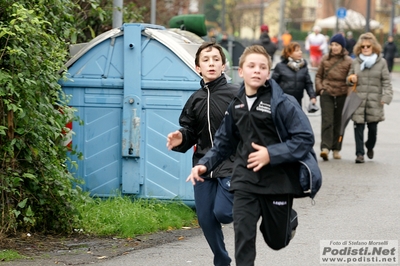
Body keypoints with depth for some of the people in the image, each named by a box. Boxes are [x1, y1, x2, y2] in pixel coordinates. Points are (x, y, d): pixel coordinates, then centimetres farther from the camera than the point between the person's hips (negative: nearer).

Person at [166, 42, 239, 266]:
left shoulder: (236, 94, -7)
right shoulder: (195, 100, 9)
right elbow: (190, 133, 13)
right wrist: (180, 139, -8)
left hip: (231, 165, -5)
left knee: (223, 212, -16)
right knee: (206, 218, 5)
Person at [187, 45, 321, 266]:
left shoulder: (283, 103, -12)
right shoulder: (235, 105, 4)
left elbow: (305, 138, -15)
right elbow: (224, 142, 16)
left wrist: (271, 154, -21)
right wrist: (205, 164, 2)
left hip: (278, 180, -3)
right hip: (245, 180, 3)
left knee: (276, 240, 14)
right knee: (243, 237, -10)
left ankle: (289, 220, 49)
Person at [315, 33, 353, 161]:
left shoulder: (348, 61, 0)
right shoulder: (325, 59, 6)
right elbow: (318, 75, 13)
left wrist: (349, 93, -6)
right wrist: (320, 88, 1)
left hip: (342, 95, 0)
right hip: (326, 94, 0)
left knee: (338, 122, 8)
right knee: (327, 121, -12)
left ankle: (336, 149, 18)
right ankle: (325, 147, -20)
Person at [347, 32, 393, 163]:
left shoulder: (381, 62, 3)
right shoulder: (356, 62, 9)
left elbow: (386, 81, 3)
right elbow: (349, 78, 19)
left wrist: (386, 97, -8)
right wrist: (351, 79, -4)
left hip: (374, 101, -1)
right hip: (358, 100, 1)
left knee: (373, 127, 5)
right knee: (359, 127, -4)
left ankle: (370, 147, 33)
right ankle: (359, 153, 2)